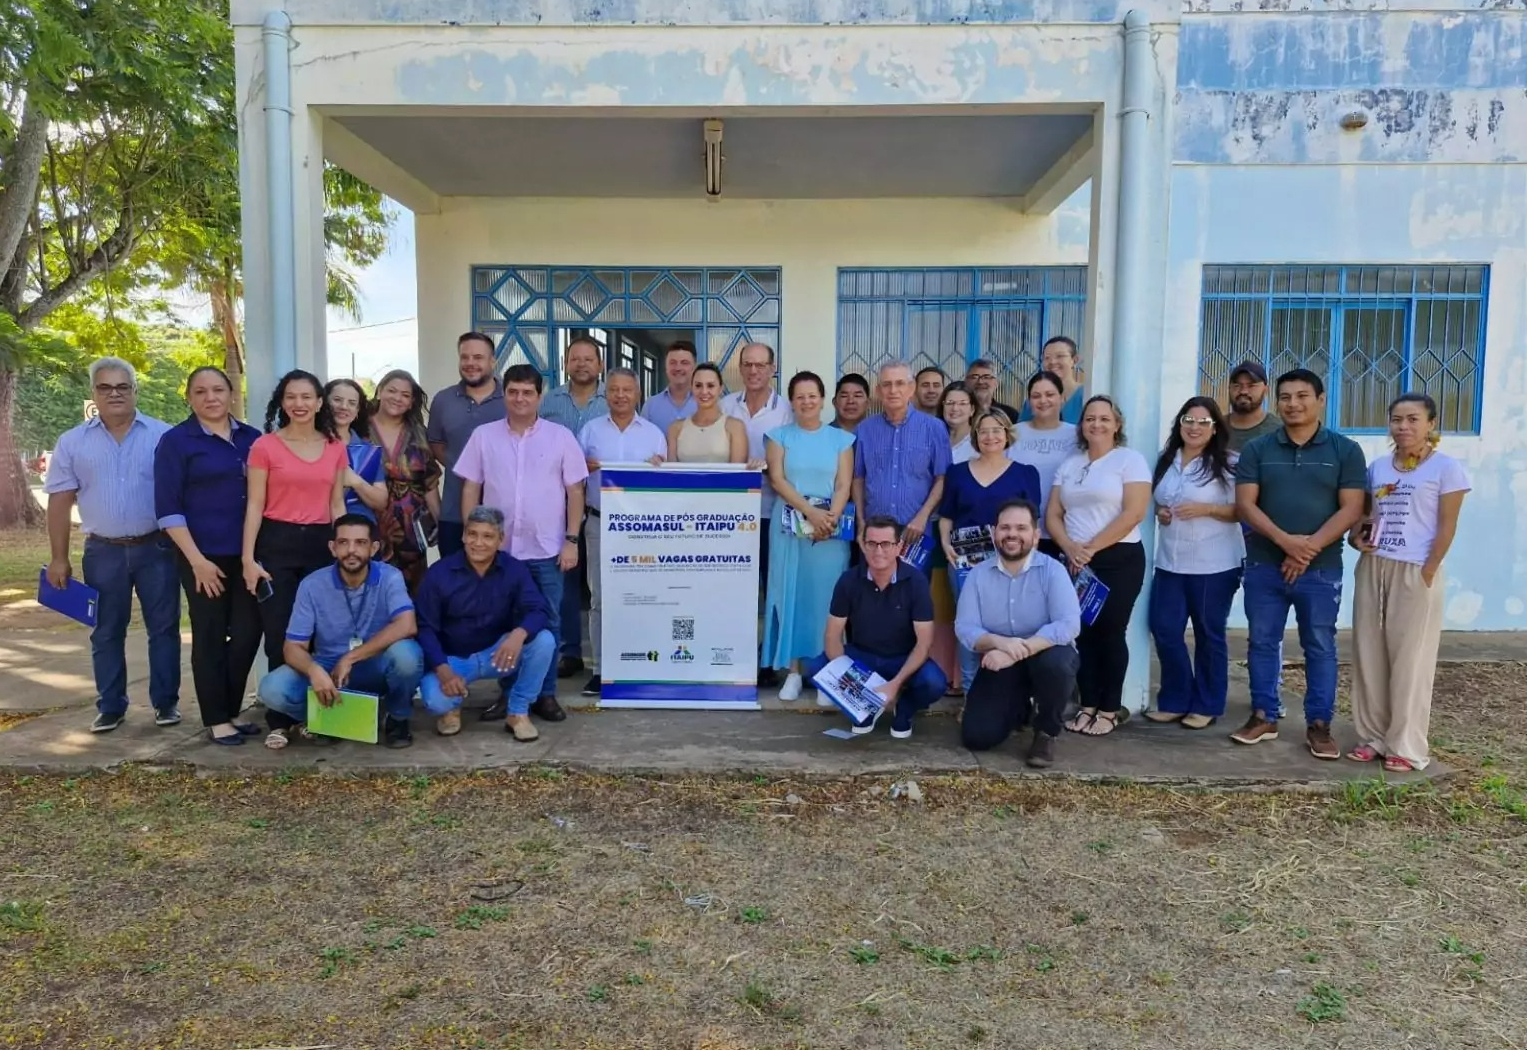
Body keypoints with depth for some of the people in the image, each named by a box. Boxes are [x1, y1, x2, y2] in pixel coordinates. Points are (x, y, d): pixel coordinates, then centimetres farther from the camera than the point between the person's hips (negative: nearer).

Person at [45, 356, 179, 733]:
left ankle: (166, 702, 16)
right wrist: (59, 558, 2)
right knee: (106, 633, 9)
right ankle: (110, 707, 20)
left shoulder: (163, 436, 0)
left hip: (157, 548, -2)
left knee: (164, 628, 5)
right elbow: (60, 503, 5)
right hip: (103, 552, 2)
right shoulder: (72, 442, 5)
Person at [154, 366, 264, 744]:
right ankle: (216, 719, 14)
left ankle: (232, 711, 21)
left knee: (248, 632, 5)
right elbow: (168, 508, -7)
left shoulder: (252, 438, 10)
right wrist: (197, 560, -14)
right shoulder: (176, 441, -3)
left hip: (248, 555, 4)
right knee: (210, 637, 4)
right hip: (204, 557, -4)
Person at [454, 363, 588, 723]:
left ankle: (545, 694, 15)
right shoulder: (483, 436, 5)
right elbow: (470, 489, 7)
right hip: (498, 549, 1)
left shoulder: (561, 436, 1)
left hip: (547, 550, -1)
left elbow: (575, 491, 2)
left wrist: (571, 540, -4)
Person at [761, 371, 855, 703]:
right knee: (791, 593, 0)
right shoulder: (780, 435, 8)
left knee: (825, 595, 0)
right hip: (790, 523, 0)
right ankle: (793, 671, 5)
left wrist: (831, 517, -15)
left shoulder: (841, 438, 9)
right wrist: (810, 511, -14)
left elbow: (844, 485, 2)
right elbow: (778, 479, -2)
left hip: (831, 526, 0)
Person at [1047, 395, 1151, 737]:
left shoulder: (1130, 460, -3)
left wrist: (1090, 548, -14)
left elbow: (1133, 513, -13)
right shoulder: (1069, 465, 13)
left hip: (1119, 560, -4)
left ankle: (1109, 710, 10)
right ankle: (1088, 706, 14)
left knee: (1110, 633, -1)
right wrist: (1071, 548, -10)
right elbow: (1053, 515, 9)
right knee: (1083, 633, 4)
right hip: (1076, 563, 5)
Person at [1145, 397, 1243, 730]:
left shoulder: (1226, 464, -8)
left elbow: (1241, 512, -8)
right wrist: (1159, 513, 0)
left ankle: (1206, 706, 19)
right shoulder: (1166, 461, 9)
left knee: (1209, 635, 7)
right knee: (1164, 630, 3)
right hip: (1170, 562, 5)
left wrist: (1206, 509, -21)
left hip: (1214, 565, -5)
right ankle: (1175, 701, 18)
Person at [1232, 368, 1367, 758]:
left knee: (1320, 647, 5)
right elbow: (1245, 504, -3)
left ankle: (1319, 725, 15)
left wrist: (1309, 548, -16)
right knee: (1262, 642, 7)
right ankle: (1264, 716, 19)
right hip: (1264, 565, 2)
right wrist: (1285, 541, -18)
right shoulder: (1257, 449, 4)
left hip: (1322, 569, -1)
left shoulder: (1345, 450, 2)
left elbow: (1350, 509, -5)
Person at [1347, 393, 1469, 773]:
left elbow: (1446, 527, -7)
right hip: (1373, 568, 5)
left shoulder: (1446, 467, -4)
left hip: (1415, 572, -5)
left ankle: (1407, 746, 9)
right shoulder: (1377, 467, 10)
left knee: (1409, 659, 0)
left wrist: (1427, 572, -13)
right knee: (1368, 655, 7)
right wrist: (1356, 536, -2)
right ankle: (1373, 736, 18)